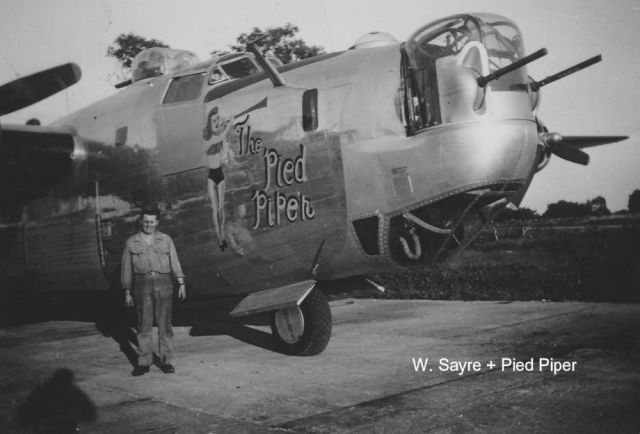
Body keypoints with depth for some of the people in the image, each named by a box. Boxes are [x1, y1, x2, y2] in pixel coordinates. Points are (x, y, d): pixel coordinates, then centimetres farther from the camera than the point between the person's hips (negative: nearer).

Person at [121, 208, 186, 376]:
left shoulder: (166, 240, 6)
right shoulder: (131, 243, 6)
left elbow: (174, 263, 2)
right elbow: (127, 269, 8)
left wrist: (182, 284, -8)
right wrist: (127, 293, 6)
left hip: (164, 285, 0)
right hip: (142, 287, 0)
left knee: (164, 324, 1)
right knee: (144, 325, 1)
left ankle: (165, 361, 8)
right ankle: (144, 363, 8)